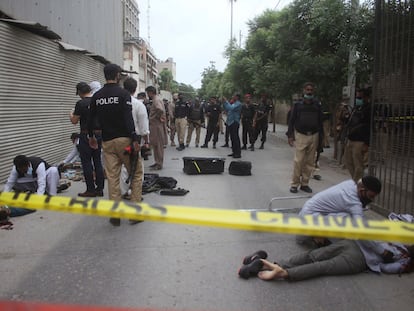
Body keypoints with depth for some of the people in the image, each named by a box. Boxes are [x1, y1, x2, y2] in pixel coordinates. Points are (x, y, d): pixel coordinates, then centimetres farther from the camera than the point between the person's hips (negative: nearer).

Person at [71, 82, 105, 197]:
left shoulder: (81, 103, -13)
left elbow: (74, 121, -8)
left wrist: (71, 115, 12)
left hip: (86, 136, -6)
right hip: (99, 134, 6)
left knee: (86, 163, 1)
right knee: (98, 162, 11)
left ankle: (91, 190, 5)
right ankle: (99, 189, 15)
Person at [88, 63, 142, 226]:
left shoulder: (96, 96, 9)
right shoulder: (123, 94, -7)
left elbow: (91, 119, 16)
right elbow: (128, 119, -17)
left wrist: (91, 136, 30)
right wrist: (135, 139, -18)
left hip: (107, 141, 5)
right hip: (124, 139, -5)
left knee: (112, 177, 8)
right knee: (136, 173, 7)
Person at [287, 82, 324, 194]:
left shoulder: (317, 105, 10)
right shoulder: (298, 104, 4)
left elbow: (320, 121, 13)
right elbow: (292, 120, 3)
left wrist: (320, 136, 8)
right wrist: (290, 135, -5)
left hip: (314, 136, 3)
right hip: (300, 135, -3)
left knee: (310, 162, 4)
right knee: (298, 160, -7)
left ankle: (305, 183, 14)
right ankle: (294, 184, 2)